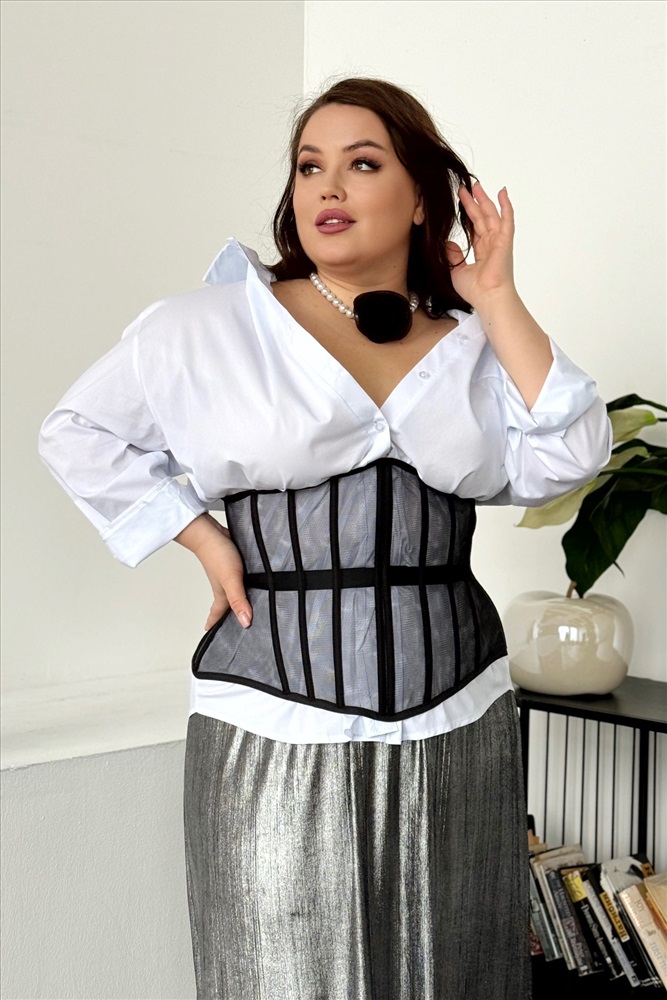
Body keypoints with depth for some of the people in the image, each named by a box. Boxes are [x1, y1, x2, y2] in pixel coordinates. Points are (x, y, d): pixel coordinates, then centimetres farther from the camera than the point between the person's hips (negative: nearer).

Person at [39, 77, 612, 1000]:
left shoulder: (474, 349, 8)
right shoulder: (209, 327, 1)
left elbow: (566, 460, -6)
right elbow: (80, 434, 7)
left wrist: (498, 300, -5)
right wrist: (204, 538, -1)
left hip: (459, 733, 3)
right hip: (277, 740, -2)